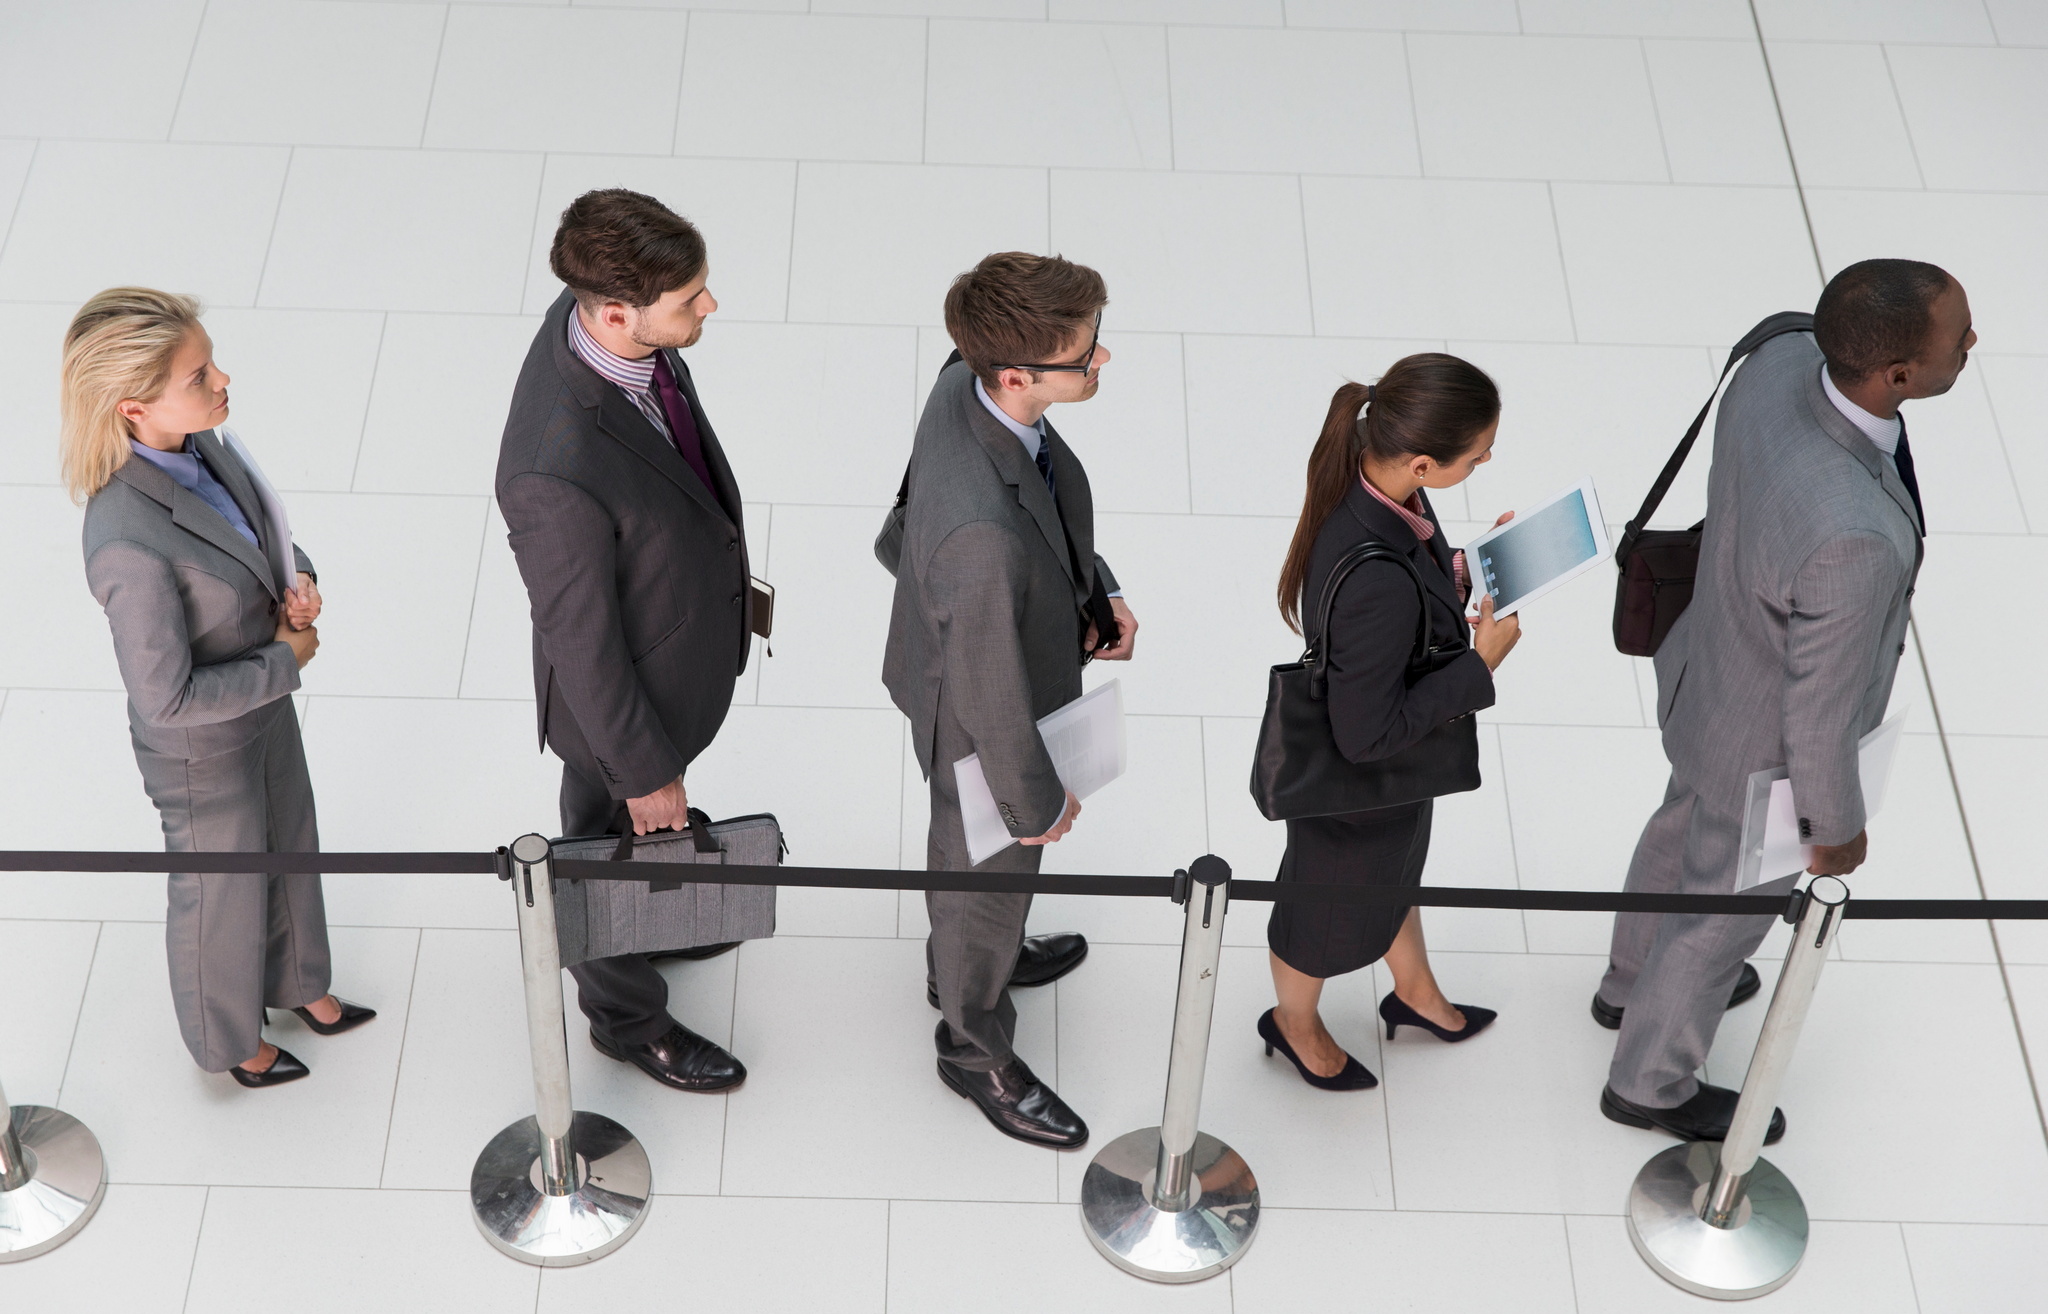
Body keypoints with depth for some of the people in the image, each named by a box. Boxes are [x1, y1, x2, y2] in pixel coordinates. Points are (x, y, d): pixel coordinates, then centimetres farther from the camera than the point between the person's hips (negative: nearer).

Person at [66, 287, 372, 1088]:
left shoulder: (196, 445, -16)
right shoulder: (131, 545, -40)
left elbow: (260, 529, 6)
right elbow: (169, 697, -32)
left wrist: (297, 578, -15)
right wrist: (285, 661, -20)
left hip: (264, 702, 7)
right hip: (203, 750, -7)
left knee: (289, 851, 30)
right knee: (222, 894, 21)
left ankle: (293, 982, 60)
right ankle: (229, 1040, 51)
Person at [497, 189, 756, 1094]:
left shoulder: (602, 316, -21)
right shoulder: (556, 474, -46)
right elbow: (579, 639, -29)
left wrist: (714, 561, 18)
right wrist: (643, 771, -15)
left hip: (687, 635, 7)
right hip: (624, 688, -7)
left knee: (607, 820, 35)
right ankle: (626, 1013, 52)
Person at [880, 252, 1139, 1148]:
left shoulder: (970, 378, -24)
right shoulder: (984, 534, -48)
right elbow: (992, 695, -31)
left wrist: (1098, 589, -4)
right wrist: (1038, 805, -15)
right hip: (982, 727, -7)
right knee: (988, 881, 23)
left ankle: (964, 960, 67)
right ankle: (977, 1048, 54)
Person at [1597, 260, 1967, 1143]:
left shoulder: (1786, 360, -27)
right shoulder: (1856, 540, -49)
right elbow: (1823, 703, -30)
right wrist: (1837, 825, -9)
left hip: (1718, 655, 7)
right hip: (1769, 739, -7)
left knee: (1692, 824, 35)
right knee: (1725, 908, 23)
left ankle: (1638, 980, 66)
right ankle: (1652, 1079, 53)